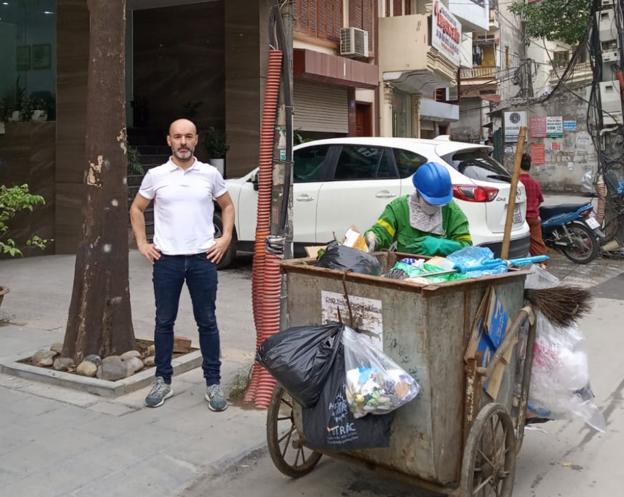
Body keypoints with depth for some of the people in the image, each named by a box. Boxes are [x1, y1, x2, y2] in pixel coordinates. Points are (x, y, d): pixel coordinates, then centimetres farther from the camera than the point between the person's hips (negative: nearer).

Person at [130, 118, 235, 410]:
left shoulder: (210, 174, 3)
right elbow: (136, 209, 13)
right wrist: (141, 243, 4)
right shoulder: (155, 175, 2)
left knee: (207, 322, 5)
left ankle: (213, 383, 15)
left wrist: (226, 237, 2)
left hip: (203, 258, 0)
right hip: (167, 259, 1)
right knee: (164, 321, 8)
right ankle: (163, 381, 21)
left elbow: (227, 206, 15)